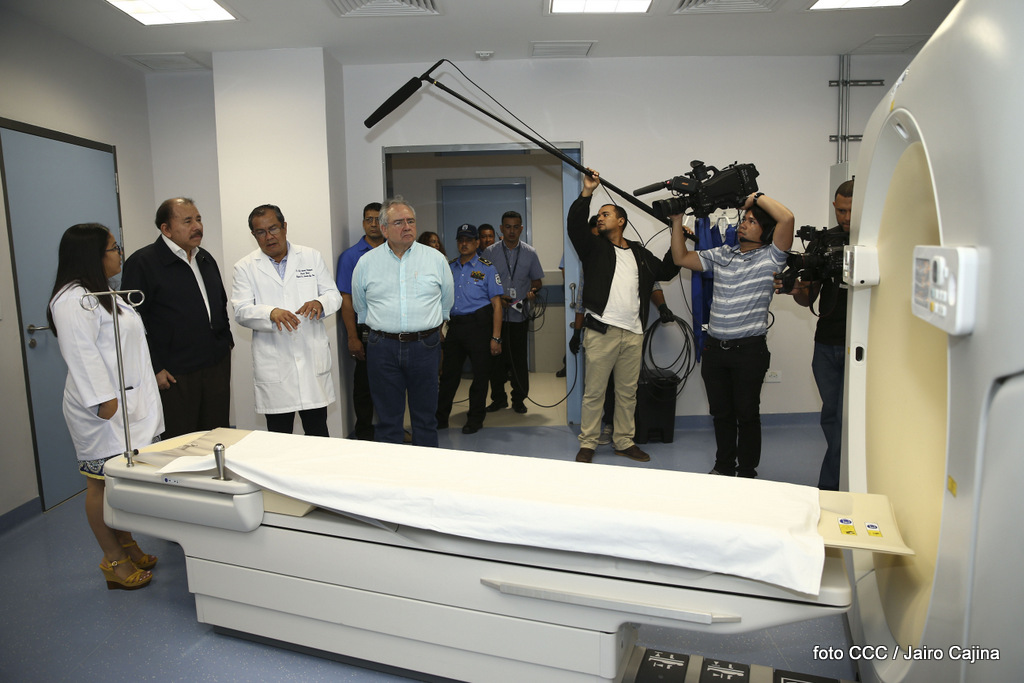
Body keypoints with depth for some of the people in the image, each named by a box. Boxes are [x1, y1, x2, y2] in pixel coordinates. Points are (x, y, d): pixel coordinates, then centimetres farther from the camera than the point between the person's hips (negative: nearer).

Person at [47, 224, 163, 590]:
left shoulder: (102, 293, 19)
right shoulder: (74, 300, -15)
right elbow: (82, 354, -22)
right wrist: (104, 399, -24)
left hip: (128, 403, 10)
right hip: (104, 408, -10)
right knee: (102, 483, 1)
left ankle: (127, 547, 27)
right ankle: (114, 562, 10)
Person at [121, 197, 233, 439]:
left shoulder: (206, 260, 15)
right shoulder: (142, 263, -8)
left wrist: (226, 342, 15)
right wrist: (154, 369, -13)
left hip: (217, 365, 6)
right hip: (173, 374, -6)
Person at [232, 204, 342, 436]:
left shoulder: (312, 257, 9)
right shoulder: (245, 267, 5)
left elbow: (334, 295, 8)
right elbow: (241, 311, -3)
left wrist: (320, 302, -16)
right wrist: (271, 313, -23)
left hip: (313, 358, 1)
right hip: (273, 363, 0)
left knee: (318, 430, 6)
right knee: (279, 436, 7)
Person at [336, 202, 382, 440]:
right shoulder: (351, 256, -2)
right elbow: (346, 299, -6)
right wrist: (353, 337, -11)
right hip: (365, 329, -3)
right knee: (365, 384, 7)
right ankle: (364, 434, 21)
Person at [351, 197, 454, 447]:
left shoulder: (436, 258, 4)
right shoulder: (366, 263, 4)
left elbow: (446, 303, 15)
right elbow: (361, 308, 16)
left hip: (425, 347, 0)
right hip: (383, 349, 0)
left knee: (425, 416, 9)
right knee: (388, 418, 7)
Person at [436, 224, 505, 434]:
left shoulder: (486, 268, 0)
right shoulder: (449, 268, 12)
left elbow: (496, 304, -4)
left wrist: (495, 337, -10)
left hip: (478, 324, -3)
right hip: (454, 326, 4)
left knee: (481, 373, 5)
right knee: (449, 373, 9)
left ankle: (475, 419, 19)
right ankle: (440, 417, 21)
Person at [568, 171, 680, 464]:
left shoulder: (639, 253, 19)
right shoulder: (593, 246, 7)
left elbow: (665, 271, 22)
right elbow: (575, 223, -8)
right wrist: (587, 191, -14)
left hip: (633, 333, 4)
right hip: (601, 331, -4)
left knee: (628, 392, 11)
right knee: (594, 392, -1)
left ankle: (624, 442, 23)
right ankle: (587, 445, 9)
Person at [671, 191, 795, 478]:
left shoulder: (770, 258, -3)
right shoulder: (721, 254, 13)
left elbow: (787, 217, -17)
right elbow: (681, 258, 16)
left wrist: (756, 197, -6)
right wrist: (677, 221, 10)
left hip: (749, 349, -5)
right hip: (714, 347, 5)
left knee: (747, 413, 5)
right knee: (721, 411, 14)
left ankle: (747, 473, 19)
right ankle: (724, 466, 29)